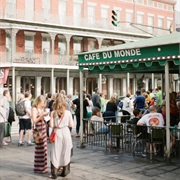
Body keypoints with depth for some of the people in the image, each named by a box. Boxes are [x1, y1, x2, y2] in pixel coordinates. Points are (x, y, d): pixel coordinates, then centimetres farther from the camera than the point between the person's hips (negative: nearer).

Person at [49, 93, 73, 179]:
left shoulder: (53, 113, -6)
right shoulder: (68, 112, -4)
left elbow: (51, 125, -8)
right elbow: (71, 125, 0)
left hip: (57, 133, -1)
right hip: (66, 132, 1)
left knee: (55, 152, 5)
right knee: (65, 152, 12)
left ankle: (54, 173, 4)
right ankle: (64, 171, 22)